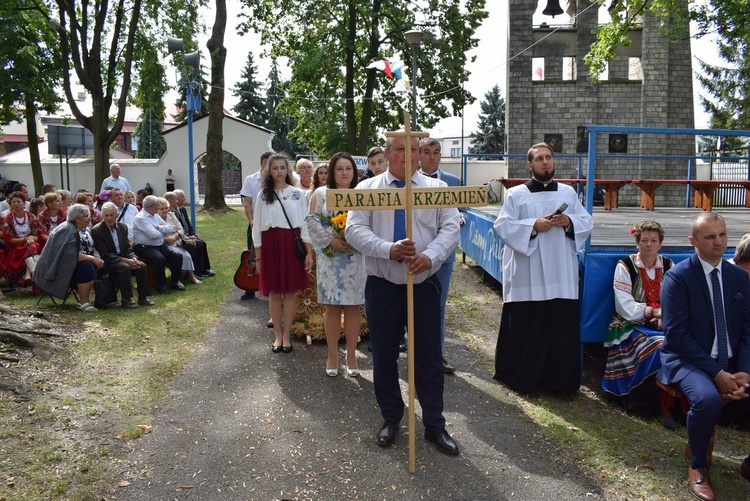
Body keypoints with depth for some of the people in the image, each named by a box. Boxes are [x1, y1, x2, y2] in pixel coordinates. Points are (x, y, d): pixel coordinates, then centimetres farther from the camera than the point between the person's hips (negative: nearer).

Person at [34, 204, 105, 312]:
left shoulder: (86, 229, 10)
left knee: (100, 266, -14)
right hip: (65, 266, -8)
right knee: (86, 267, -32)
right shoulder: (68, 230, -18)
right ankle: (84, 303, -25)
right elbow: (73, 254, -27)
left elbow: (93, 247, 9)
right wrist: (93, 259, -24)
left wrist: (97, 257, -12)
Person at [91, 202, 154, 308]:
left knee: (142, 265, -19)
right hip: (108, 262, -5)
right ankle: (126, 300, -24)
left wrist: (133, 258, -11)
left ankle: (143, 297, -10)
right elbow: (104, 254, -16)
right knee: (125, 267, -33)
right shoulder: (96, 230, -10)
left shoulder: (123, 227, 8)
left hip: (124, 258, 6)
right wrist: (126, 260, -24)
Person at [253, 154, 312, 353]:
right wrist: (258, 255, 1)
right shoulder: (263, 195, 4)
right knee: (274, 291, 5)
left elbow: (305, 223, 4)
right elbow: (257, 226, 5)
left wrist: (309, 252, -1)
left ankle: (286, 334, 14)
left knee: (290, 291, 3)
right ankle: (277, 335, 17)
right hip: (271, 245, 0)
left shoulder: (297, 194, 2)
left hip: (292, 244, 0)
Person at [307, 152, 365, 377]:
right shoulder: (320, 193, 7)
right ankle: (332, 355, 15)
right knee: (332, 307, 3)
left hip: (356, 258, 1)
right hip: (330, 258, 0)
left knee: (353, 306, 4)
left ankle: (351, 356, 16)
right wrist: (331, 241, -13)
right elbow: (313, 222, -1)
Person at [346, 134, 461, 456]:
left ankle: (434, 425, 23)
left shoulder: (437, 188, 5)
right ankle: (390, 418, 30)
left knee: (430, 357, 7)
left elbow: (450, 228, -3)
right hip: (382, 286, 0)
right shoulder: (367, 189, 3)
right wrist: (389, 249, -23)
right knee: (384, 356, 11)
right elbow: (354, 229, -7)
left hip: (424, 285, 0)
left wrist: (430, 256, -22)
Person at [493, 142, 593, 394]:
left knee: (563, 329, 4)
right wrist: (533, 225, -15)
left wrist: (570, 221, -7)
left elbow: (587, 222, 13)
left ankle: (561, 379, 17)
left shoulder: (569, 192, 15)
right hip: (527, 276, -3)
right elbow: (503, 226, -4)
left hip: (561, 275, 3)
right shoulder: (516, 194, 4)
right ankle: (522, 377, 16)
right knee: (525, 328, 1)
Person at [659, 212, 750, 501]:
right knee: (707, 399, -34)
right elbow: (676, 334, -14)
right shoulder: (678, 277, -8)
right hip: (689, 361, -5)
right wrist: (717, 373, -20)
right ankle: (698, 466, -5)